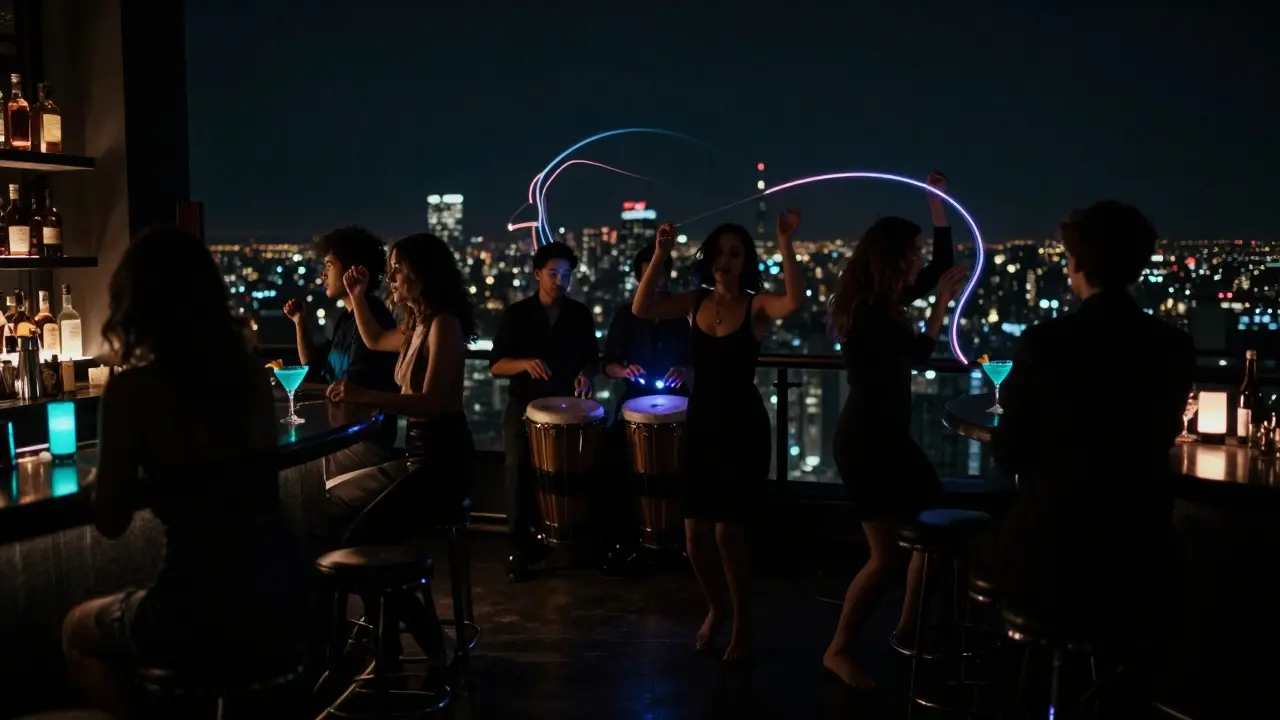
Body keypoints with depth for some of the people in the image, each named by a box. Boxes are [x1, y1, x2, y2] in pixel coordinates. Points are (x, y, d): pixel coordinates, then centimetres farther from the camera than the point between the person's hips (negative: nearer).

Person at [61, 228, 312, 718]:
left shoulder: (133, 389, -12)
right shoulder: (251, 373, 4)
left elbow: (110, 522, -3)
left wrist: (102, 480, 16)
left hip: (207, 610, -6)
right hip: (284, 593, 6)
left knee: (79, 630, 28)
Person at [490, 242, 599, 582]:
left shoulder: (580, 314, 7)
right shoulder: (516, 314, 0)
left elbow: (591, 358, 15)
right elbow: (496, 365, -3)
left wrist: (585, 376, -7)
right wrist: (525, 363, -21)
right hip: (525, 404, -2)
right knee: (519, 464, -14)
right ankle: (522, 544, -5)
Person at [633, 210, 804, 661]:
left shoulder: (757, 306, -7)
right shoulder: (695, 302, 3)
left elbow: (794, 302, -29)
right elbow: (641, 308, -11)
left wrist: (785, 244, -32)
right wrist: (661, 253, -17)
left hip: (744, 430, -4)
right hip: (700, 426, 4)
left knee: (727, 533, -3)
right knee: (696, 534, 6)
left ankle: (742, 622, 20)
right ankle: (716, 608, 34)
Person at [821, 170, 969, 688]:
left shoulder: (890, 299, 7)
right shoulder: (865, 312, -19)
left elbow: (943, 265, 16)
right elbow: (919, 354, -14)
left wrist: (936, 199, 13)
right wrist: (943, 302, -9)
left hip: (888, 436, 10)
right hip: (865, 441, -10)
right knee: (886, 556, -7)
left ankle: (908, 629, 26)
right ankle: (839, 651, 6)